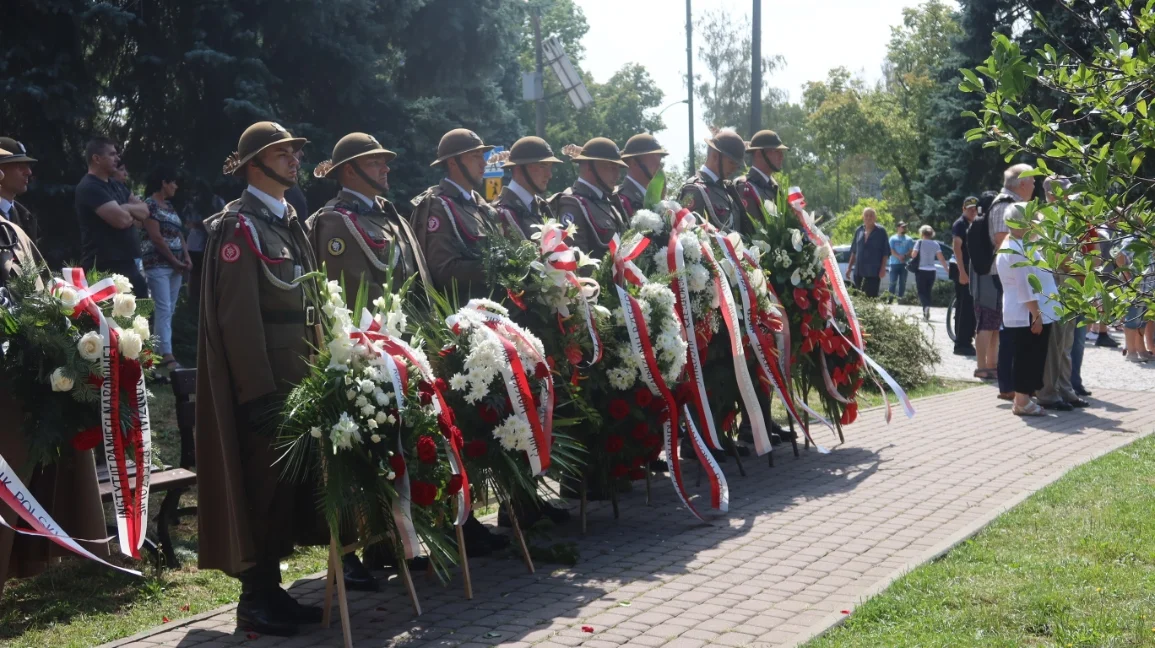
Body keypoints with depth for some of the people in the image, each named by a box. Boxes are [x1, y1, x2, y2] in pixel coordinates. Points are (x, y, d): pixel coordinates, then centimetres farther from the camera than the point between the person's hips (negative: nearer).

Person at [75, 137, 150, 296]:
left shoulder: (115, 185, 17)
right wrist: (134, 215, 0)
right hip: (105, 267, -10)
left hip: (127, 264, 10)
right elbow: (121, 219, -23)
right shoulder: (90, 188, -13)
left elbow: (144, 211, 12)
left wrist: (125, 208, -9)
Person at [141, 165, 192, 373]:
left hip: (175, 265, 8)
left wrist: (186, 257, 2)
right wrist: (174, 260, -11)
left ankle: (159, 349, 14)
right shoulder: (150, 204, -9)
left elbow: (178, 233, 16)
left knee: (169, 310, 8)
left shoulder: (169, 205, 16)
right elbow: (155, 237, -15)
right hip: (158, 263, -8)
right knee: (163, 309, -12)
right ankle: (167, 355, -16)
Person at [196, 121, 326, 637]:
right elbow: (238, 317, -17)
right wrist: (259, 392, -21)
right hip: (262, 376, -9)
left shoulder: (289, 222, 16)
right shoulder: (240, 226, -11)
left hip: (297, 372, 9)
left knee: (291, 479, 11)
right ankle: (255, 602, 6)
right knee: (263, 484, -4)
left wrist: (316, 370, 12)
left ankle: (270, 589, 20)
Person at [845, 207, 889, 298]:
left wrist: (883, 268, -12)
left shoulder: (881, 232, -2)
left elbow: (886, 252, -4)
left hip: (873, 271, -5)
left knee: (871, 297, -8)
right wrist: (849, 266, 13)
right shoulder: (858, 231, 11)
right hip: (858, 271, 5)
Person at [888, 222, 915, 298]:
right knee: (893, 282, -4)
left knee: (902, 283, 3)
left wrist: (905, 256, -16)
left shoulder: (909, 239, 10)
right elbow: (892, 251, -4)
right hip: (894, 264, -2)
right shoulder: (893, 239, 5)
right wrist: (899, 257, -21)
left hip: (904, 264, 2)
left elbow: (911, 251, 3)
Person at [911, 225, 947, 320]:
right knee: (928, 292, 14)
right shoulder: (935, 244, 3)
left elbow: (913, 255, -12)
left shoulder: (920, 242, -6)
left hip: (921, 271, -3)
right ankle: (926, 314, 14)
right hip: (932, 271, 4)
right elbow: (941, 258, -2)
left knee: (922, 291, -1)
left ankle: (926, 306, -29)